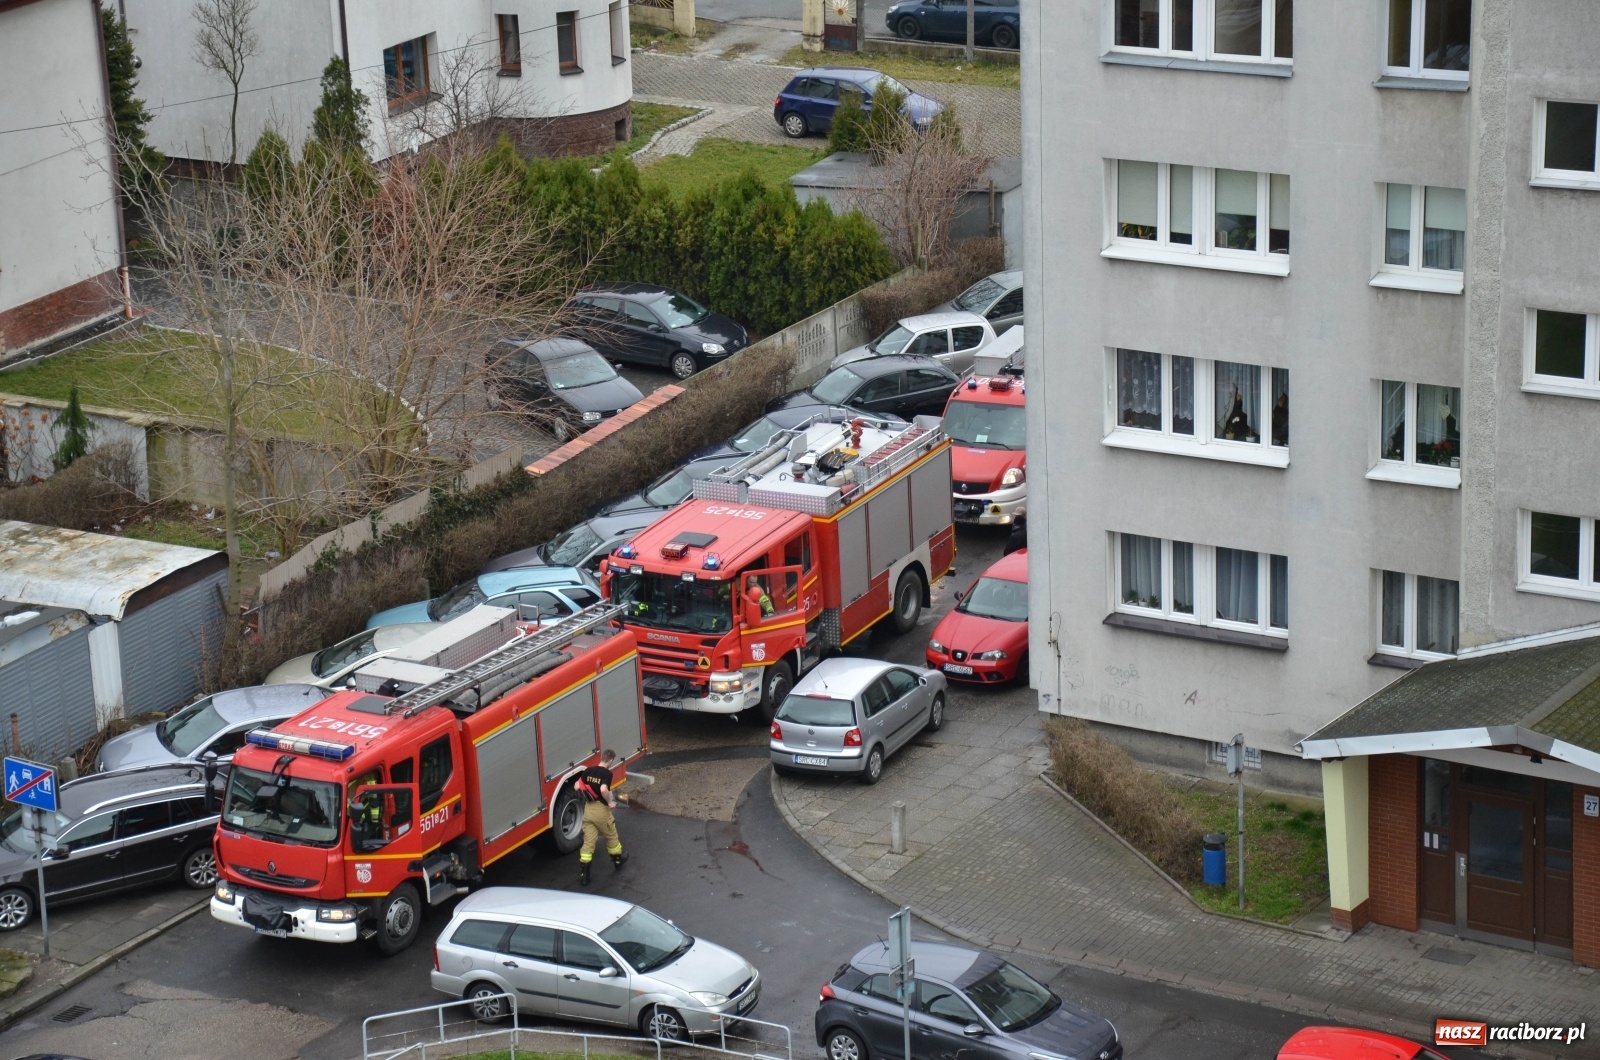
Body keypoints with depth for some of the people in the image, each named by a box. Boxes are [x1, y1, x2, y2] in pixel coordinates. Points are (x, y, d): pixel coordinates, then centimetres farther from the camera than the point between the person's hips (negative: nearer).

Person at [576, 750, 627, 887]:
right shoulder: (607, 773, -17)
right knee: (611, 837, 21)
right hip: (601, 810, -5)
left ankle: (583, 875, 0)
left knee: (588, 842, 6)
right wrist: (610, 802, -17)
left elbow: (577, 786, 4)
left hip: (588, 809, 5)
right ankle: (617, 860, 44)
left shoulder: (588, 771, 2)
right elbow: (603, 789, -33)